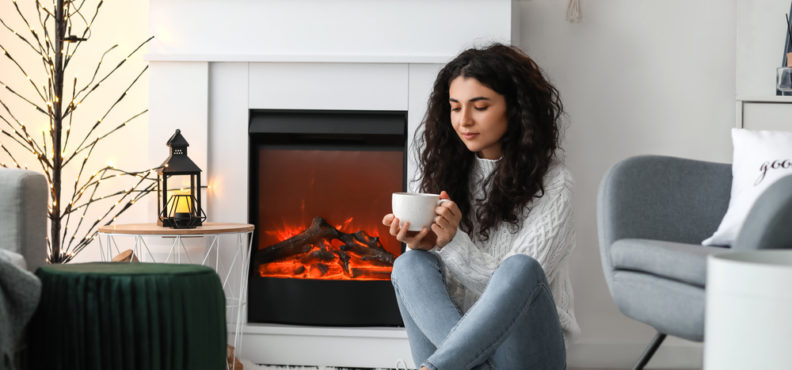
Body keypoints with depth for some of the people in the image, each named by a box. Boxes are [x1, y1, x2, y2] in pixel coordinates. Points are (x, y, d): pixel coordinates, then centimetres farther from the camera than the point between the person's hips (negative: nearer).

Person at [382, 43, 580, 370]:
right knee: (410, 265, -23)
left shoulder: (551, 183, -2)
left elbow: (515, 283, -10)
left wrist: (452, 243, -25)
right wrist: (423, 246, -14)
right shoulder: (448, 171, 10)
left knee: (521, 268, -33)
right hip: (450, 334, 3)